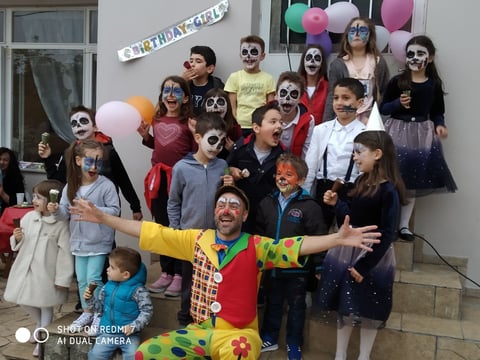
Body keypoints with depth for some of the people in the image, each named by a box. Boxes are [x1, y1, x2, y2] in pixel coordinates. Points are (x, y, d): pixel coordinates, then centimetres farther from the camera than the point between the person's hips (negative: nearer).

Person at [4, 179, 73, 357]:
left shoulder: (61, 224, -17)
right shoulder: (28, 217, 0)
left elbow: (65, 253, -16)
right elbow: (21, 245, 13)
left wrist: (62, 279, -16)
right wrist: (17, 238, -11)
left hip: (47, 272, -6)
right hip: (26, 268, 6)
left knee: (46, 307, 7)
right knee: (25, 302, 18)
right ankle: (40, 326, 45)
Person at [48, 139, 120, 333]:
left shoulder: (106, 185, -14)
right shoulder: (71, 186, 1)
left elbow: (115, 210, -16)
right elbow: (66, 212, 4)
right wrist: (56, 210, -17)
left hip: (99, 242, -5)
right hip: (79, 241, 5)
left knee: (93, 279, -3)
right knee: (82, 280, 15)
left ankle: (100, 314, 15)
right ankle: (87, 312, 31)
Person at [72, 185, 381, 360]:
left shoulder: (257, 247, -5)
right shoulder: (198, 240, 5)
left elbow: (295, 246, -20)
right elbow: (152, 233, 6)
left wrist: (338, 238, -37)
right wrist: (103, 218, 4)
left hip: (238, 333, -4)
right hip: (199, 331, 4)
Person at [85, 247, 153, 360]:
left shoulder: (138, 290, -13)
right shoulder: (108, 287, 4)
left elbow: (147, 311, -11)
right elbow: (100, 307, 16)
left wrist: (133, 326, -21)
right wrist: (90, 299, -1)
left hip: (129, 334, -4)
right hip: (107, 332, 4)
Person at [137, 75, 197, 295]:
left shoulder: (189, 122, -7)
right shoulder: (157, 120, 9)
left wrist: (197, 133, -21)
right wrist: (145, 137, 7)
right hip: (159, 177, 6)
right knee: (161, 226, 13)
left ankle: (179, 275, 14)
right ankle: (166, 273, 26)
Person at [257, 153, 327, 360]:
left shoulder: (309, 206, -14)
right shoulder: (267, 203, 0)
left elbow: (318, 238, -13)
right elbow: (259, 232, 7)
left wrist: (319, 267, -12)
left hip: (297, 268, -4)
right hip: (271, 266, 4)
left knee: (296, 306, 14)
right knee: (272, 303, 21)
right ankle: (269, 338, 40)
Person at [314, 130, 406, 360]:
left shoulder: (389, 190, -19)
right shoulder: (361, 182, 3)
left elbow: (387, 235, -19)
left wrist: (364, 266, -19)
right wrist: (336, 204, -2)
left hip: (373, 256, -7)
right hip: (347, 250, 7)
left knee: (367, 309, 10)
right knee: (344, 306, 16)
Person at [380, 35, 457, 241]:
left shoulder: (434, 84, 3)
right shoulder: (397, 82, -4)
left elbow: (438, 112, 10)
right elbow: (383, 108, -1)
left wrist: (439, 125, -9)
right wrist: (398, 103, -18)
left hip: (422, 134, 2)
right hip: (397, 132, -2)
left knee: (414, 181, 6)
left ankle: (404, 225, 17)